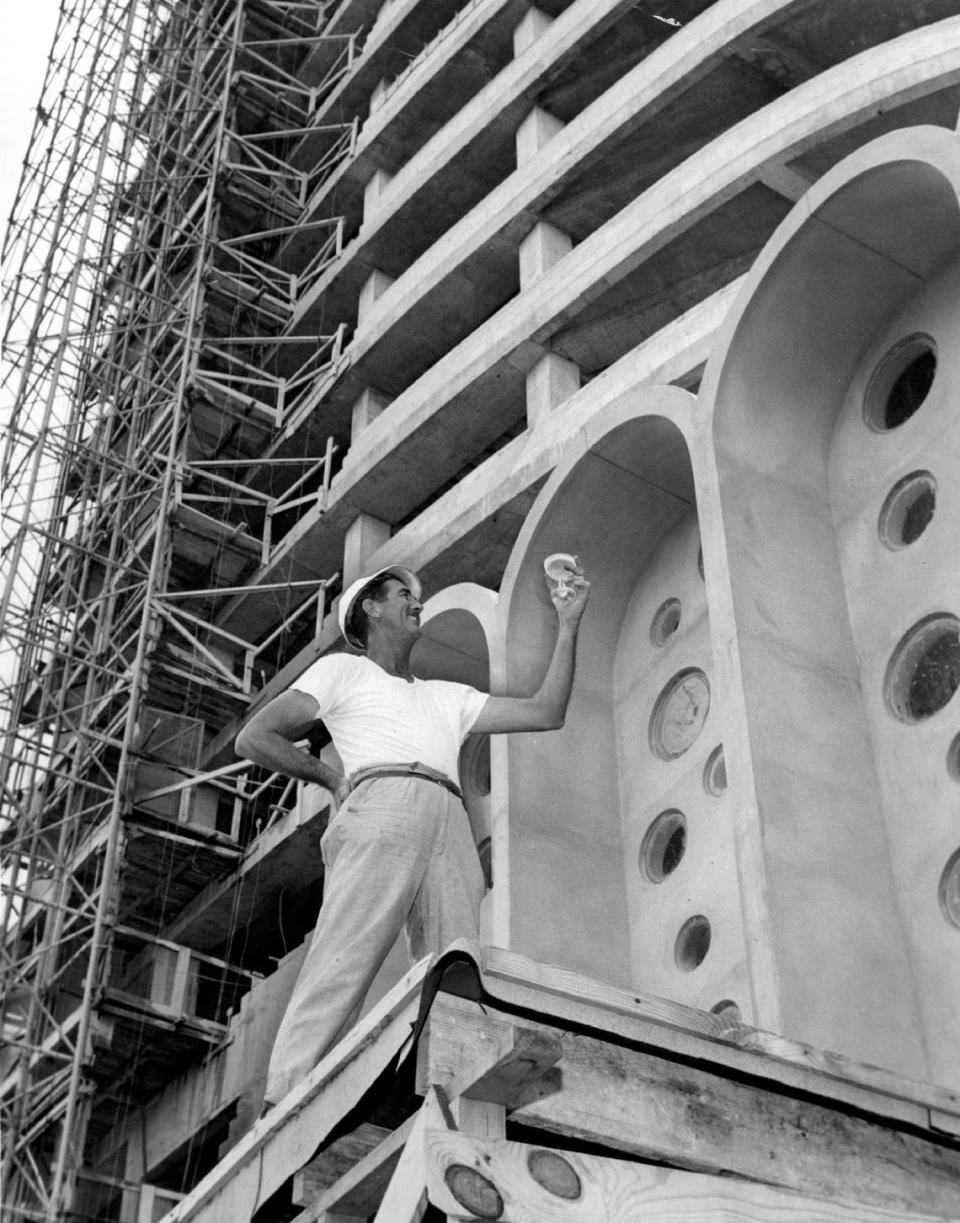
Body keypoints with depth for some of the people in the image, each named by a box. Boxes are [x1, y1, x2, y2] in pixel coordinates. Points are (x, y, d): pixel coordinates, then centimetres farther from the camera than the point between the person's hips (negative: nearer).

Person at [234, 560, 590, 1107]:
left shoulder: (449, 696, 38)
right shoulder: (342, 671, 26)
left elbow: (545, 713, 29)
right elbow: (255, 738, 18)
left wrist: (569, 623, 29)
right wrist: (332, 777, 12)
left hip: (451, 826, 5)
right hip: (383, 805, -4)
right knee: (342, 965, -21)